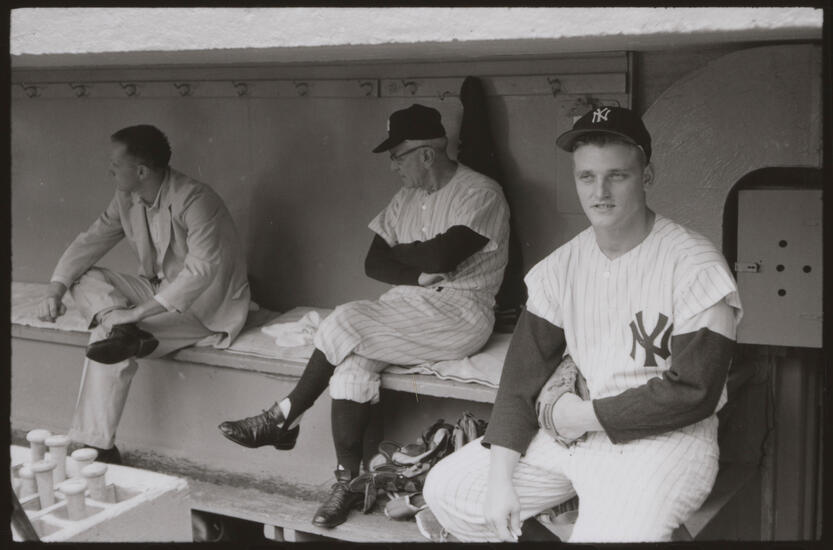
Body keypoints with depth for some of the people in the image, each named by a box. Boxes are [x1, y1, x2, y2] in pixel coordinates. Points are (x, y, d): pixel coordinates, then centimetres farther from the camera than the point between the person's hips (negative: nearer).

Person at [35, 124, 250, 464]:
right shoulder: (127, 199, 0)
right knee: (84, 279, -7)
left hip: (207, 306, -8)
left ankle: (98, 447, -19)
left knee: (110, 342, -25)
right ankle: (124, 332, -30)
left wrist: (137, 312, -37)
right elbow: (91, 241, 3)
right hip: (159, 289, 8)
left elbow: (202, 270, -34)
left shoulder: (194, 201, -26)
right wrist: (54, 292, -13)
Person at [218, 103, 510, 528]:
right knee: (353, 362, -23)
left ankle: (285, 418, -4)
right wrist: (417, 274, -12)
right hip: (409, 306, 7)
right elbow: (374, 263, 6)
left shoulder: (480, 193, -8)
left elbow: (441, 256, -21)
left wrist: (396, 252, -2)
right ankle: (349, 479, -16)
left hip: (460, 313, -7)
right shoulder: (406, 199, 15)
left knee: (346, 324, -23)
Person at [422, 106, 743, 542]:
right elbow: (523, 371, 3)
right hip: (572, 428, 6)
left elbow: (693, 392, -18)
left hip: (665, 437, -6)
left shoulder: (695, 267, -14)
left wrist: (586, 416, -14)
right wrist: (500, 479, -5)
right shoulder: (561, 267, 4)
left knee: (608, 535, -34)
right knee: (446, 491, 3)